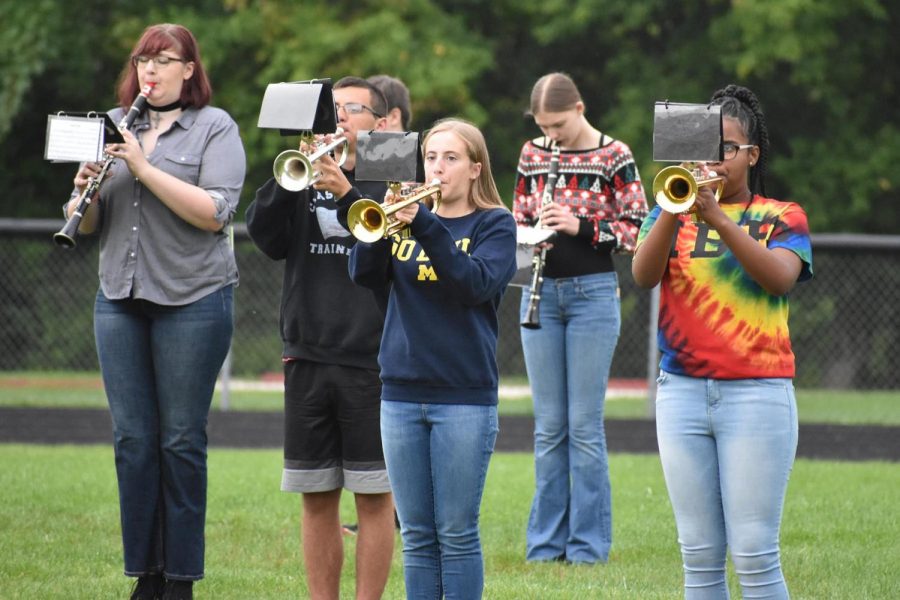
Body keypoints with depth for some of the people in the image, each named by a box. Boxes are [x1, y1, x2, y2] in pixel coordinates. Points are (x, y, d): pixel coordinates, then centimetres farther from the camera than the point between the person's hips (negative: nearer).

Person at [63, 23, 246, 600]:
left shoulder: (215, 127, -1)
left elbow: (215, 212, -14)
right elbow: (86, 224, 13)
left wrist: (144, 168, -19)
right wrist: (85, 189, -9)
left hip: (192, 298, -4)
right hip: (120, 297, 4)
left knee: (181, 440, -1)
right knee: (132, 438, 4)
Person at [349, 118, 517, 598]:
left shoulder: (494, 224, 1)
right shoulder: (404, 219, 11)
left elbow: (478, 284, -17)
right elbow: (363, 274, -3)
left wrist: (424, 226, -25)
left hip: (464, 396, -4)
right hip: (401, 392, 4)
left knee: (456, 534, -2)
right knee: (416, 536, 7)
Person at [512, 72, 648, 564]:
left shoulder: (614, 157, -4)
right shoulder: (533, 155, 9)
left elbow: (636, 230, -6)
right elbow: (519, 219, 15)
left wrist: (582, 226, -19)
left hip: (592, 292, -4)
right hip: (542, 292, 4)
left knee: (584, 424, -3)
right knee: (548, 425, 6)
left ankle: (588, 542, 3)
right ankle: (546, 540, 12)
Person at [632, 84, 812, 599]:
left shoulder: (782, 218, 7)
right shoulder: (673, 216, 12)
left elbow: (780, 276, -14)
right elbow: (643, 274, -6)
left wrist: (717, 216, -23)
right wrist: (674, 208, -21)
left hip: (758, 395, -3)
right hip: (682, 392, 3)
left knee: (755, 556, -8)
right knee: (700, 557, 4)